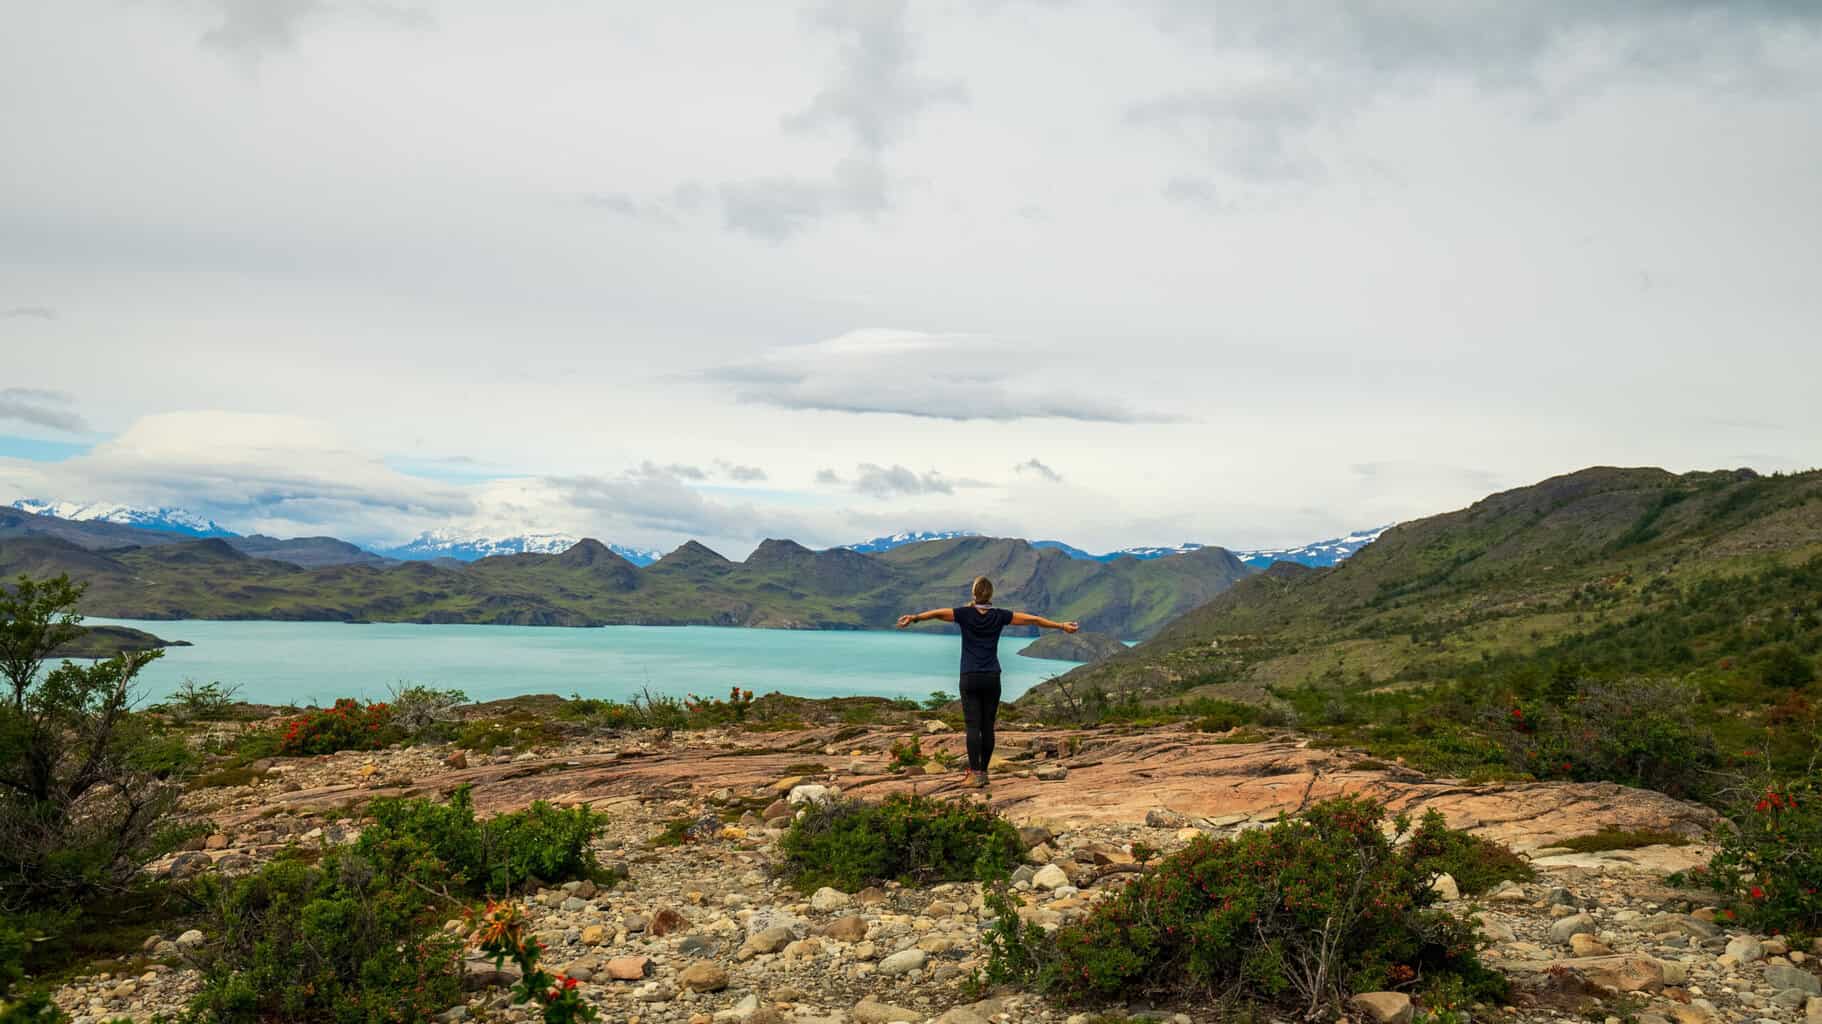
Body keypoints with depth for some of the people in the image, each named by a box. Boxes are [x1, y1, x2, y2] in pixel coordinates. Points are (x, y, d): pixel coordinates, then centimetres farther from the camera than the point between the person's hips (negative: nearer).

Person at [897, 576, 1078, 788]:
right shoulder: (999, 616, 4)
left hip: (970, 677, -2)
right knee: (988, 726, 7)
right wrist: (1061, 626, 14)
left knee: (973, 725, -5)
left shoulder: (965, 614, -2)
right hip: (992, 677, 2)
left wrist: (914, 618, -26)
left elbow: (938, 613, -17)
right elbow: (1033, 619, 7)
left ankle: (975, 774, -12)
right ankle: (982, 771, 13)